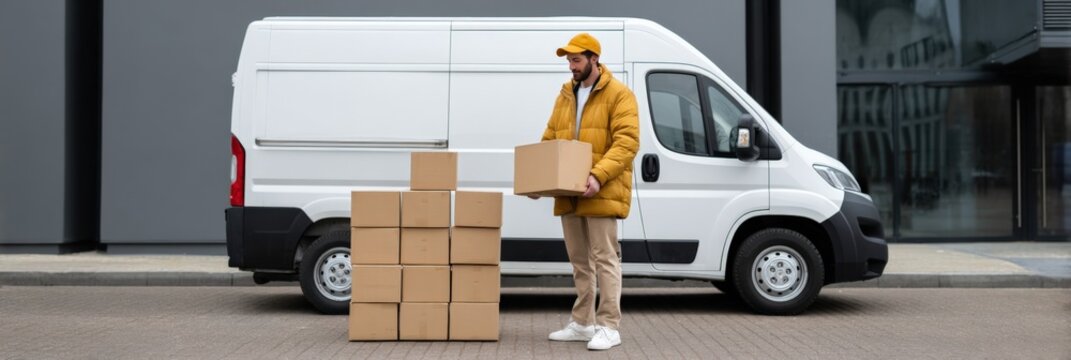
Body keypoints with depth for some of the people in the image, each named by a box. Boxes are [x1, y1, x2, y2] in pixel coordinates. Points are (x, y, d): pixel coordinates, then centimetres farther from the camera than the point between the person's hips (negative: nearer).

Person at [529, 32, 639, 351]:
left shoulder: (619, 95, -6)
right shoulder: (566, 95, 16)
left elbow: (626, 143, -15)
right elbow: (550, 139, 18)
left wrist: (599, 176, -26)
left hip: (602, 193, -7)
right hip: (569, 194, 7)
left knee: (604, 259, -5)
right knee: (579, 261, 13)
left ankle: (609, 327, -1)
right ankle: (582, 323, 21)